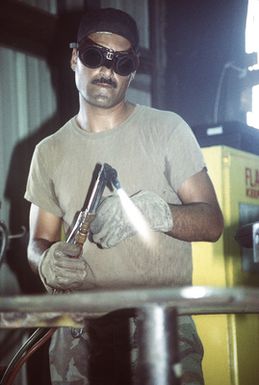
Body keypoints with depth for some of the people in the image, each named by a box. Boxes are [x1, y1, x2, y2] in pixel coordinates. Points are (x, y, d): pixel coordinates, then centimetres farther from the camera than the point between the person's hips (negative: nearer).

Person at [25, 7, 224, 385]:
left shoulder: (167, 129, 2)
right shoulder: (50, 151, 11)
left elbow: (212, 223, -1)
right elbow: (38, 242, 14)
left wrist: (154, 211, -21)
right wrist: (47, 261, -11)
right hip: (80, 333, 2)